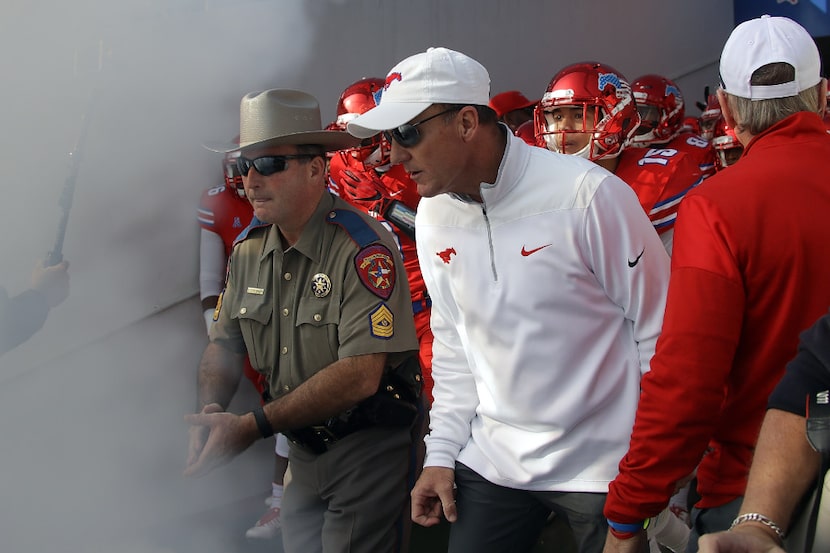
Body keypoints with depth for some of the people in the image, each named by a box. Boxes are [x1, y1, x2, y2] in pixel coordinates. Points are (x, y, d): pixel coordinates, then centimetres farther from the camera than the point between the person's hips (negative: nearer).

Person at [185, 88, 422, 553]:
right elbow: (225, 344, 10)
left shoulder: (362, 248, -22)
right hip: (301, 452, 7)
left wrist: (253, 426, -26)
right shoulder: (249, 248, 3)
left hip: (367, 450, -7)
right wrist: (211, 410, -12)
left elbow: (361, 375, -28)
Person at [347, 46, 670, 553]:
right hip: (492, 460, 5)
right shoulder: (433, 217, 1)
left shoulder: (588, 195, -18)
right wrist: (441, 453, 7)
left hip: (604, 467, -5)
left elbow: (659, 331, -12)